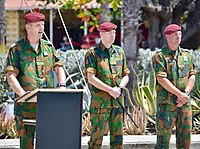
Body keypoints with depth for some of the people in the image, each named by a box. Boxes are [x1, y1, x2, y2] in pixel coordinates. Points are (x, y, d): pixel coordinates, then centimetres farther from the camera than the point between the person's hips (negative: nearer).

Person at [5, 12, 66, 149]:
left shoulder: (48, 47, 14)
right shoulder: (16, 49, -1)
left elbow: (59, 68, 13)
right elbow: (11, 76, -9)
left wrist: (62, 85, -7)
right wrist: (23, 94, -23)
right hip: (26, 106, -4)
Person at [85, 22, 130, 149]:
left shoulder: (119, 52, 13)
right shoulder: (93, 53, -3)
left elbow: (126, 75, 15)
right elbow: (91, 78, -11)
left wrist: (119, 88, -6)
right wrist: (110, 90, -16)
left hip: (117, 100, 5)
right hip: (100, 100, -5)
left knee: (117, 136, 6)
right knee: (97, 136, -5)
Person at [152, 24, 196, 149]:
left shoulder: (186, 54, 12)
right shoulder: (159, 56, -5)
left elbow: (192, 76, 7)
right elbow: (162, 79, -14)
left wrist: (185, 94, -10)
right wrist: (180, 95, -18)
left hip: (185, 103, 5)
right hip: (166, 103, -5)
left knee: (185, 136, 6)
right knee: (163, 137, -5)